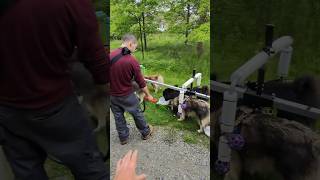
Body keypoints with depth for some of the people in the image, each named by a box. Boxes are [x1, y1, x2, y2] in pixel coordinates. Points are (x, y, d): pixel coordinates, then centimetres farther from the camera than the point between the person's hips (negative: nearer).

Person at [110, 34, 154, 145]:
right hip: (126, 95, -3)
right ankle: (146, 132, 37)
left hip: (112, 95, 4)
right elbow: (141, 82, -13)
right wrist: (148, 95, 2)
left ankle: (123, 138, 35)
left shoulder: (110, 55, -11)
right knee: (137, 114, 17)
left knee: (118, 116, 19)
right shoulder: (132, 61, -21)